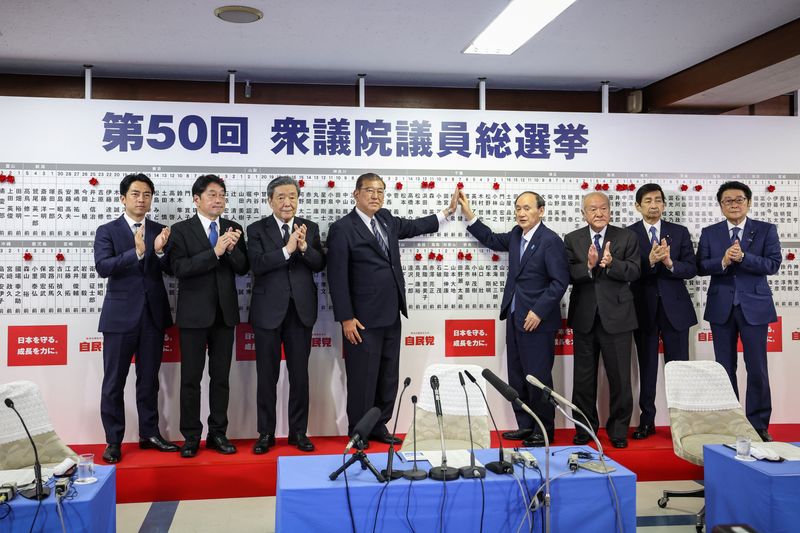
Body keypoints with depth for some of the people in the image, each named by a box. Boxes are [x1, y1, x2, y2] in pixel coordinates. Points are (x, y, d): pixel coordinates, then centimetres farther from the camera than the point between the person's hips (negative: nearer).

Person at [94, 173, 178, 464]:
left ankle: (149, 433, 23)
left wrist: (160, 251, -19)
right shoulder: (107, 231, 0)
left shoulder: (159, 231, 8)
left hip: (153, 314, 3)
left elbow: (172, 269, 0)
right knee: (114, 382, 3)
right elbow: (103, 267, -15)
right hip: (120, 315, -3)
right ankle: (113, 441, 14)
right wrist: (137, 252, -27)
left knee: (149, 379, 12)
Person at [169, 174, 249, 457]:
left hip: (225, 312, 3)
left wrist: (232, 248, -17)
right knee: (191, 378, 4)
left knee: (221, 377, 9)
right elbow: (180, 268, -16)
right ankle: (191, 436, 15)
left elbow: (242, 268, 2)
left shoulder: (233, 228, 7)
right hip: (194, 314, -3)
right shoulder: (181, 230, -3)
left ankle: (218, 433, 20)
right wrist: (215, 252, -24)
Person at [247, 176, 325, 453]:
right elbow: (257, 264, -15)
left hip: (301, 310, 2)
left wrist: (304, 246, -19)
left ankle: (299, 431, 20)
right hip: (268, 311, -2)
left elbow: (320, 265, -2)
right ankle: (266, 433, 19)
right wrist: (287, 249, -23)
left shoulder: (310, 228, 6)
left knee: (300, 374, 8)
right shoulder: (256, 229, -1)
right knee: (267, 375, 7)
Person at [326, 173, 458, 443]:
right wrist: (346, 318, -16)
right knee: (363, 378, 2)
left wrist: (449, 211, 28)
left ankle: (379, 426, 27)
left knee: (388, 376, 14)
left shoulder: (387, 219, 11)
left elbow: (414, 226, 30)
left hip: (391, 316, 7)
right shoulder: (342, 229, -10)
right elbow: (337, 277, -13)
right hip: (364, 319, -7)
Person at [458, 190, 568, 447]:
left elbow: (560, 281, -17)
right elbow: (491, 239, 25)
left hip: (537, 320, -8)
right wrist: (468, 215, 16)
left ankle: (544, 431, 15)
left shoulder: (551, 241, -14)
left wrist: (538, 312, -20)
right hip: (515, 318, 8)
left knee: (538, 377, 1)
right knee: (517, 377, 14)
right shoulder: (516, 235, 8)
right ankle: (526, 426, 27)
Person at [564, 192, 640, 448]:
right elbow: (567, 274, -7)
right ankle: (585, 428, 24)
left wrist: (611, 263, -25)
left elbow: (634, 272, -9)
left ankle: (618, 430, 20)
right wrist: (588, 265, -24)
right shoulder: (572, 240, 4)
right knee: (583, 378, 10)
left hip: (616, 317, -1)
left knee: (620, 378, 5)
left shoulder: (626, 237, 2)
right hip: (584, 318, 1)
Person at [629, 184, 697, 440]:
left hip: (674, 307, 1)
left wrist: (670, 263, -19)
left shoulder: (680, 232, 5)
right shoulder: (628, 234, 0)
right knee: (647, 367, 7)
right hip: (643, 308, -1)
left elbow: (691, 269, -1)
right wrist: (650, 261, -24)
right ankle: (647, 421, 16)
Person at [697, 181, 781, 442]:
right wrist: (723, 261, -19)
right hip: (721, 307, 2)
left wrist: (742, 257, -21)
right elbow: (701, 266, -1)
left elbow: (773, 264, -8)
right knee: (725, 368, 8)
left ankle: (758, 425, 12)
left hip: (754, 306, -1)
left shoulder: (766, 230, 3)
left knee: (757, 369, 1)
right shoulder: (709, 233, 7)